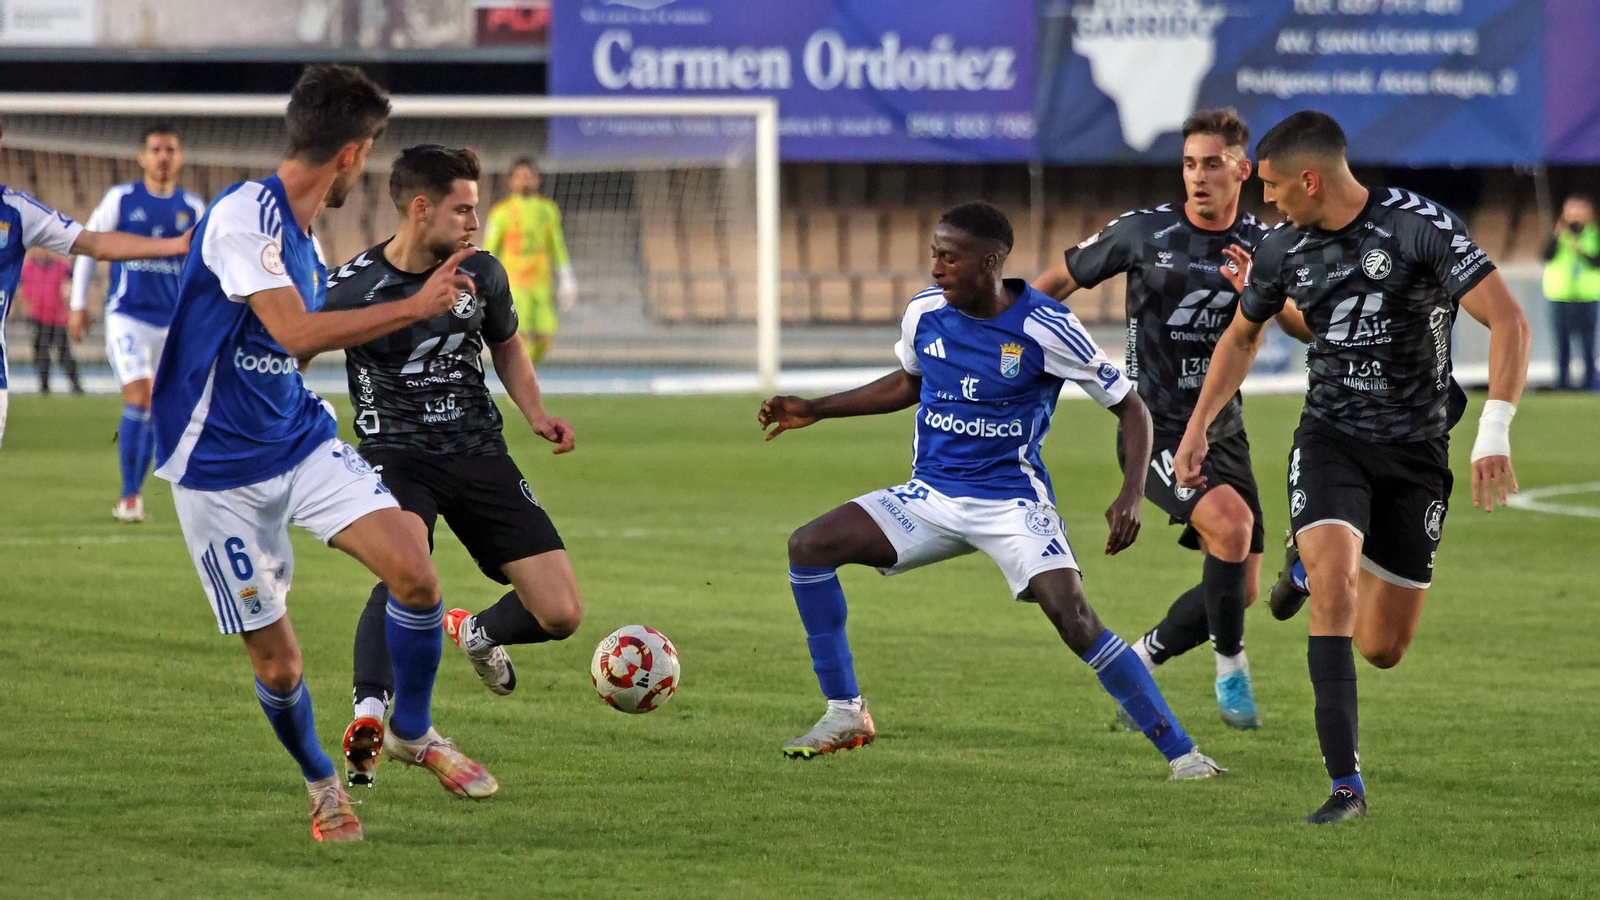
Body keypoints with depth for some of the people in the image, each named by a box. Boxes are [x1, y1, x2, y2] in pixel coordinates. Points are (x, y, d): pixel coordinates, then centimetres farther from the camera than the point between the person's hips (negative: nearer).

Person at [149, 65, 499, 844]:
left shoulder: (304, 239, 8)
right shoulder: (245, 214, -19)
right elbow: (295, 332, -29)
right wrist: (417, 307, -25)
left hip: (302, 441, 7)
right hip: (219, 470, -7)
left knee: (413, 568, -15)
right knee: (277, 663, -1)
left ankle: (412, 733, 9)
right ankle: (320, 782, 28)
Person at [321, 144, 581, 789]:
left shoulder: (481, 275, 2)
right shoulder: (351, 289, -10)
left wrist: (535, 414, 6)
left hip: (479, 455, 4)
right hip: (396, 456, -4)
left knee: (561, 615, -3)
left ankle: (475, 634, 30)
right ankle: (367, 717, -36)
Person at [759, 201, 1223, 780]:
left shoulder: (1046, 329, -16)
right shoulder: (925, 313, -1)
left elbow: (1130, 408, -7)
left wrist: (1131, 495, -21)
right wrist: (816, 410, 16)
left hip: (1011, 499, -5)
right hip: (931, 495, 5)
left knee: (1072, 614, -26)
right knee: (808, 546, -11)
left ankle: (1181, 752, -17)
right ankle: (845, 714, 0)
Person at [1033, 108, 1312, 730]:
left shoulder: (1262, 247, 2)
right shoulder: (1143, 232, -4)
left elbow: (1309, 327, -12)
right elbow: (1060, 282, 9)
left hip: (1223, 433, 5)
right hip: (1154, 429, -5)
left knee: (1240, 590, 4)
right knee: (1231, 522, -29)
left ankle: (1140, 661, 28)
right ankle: (1231, 670, -11)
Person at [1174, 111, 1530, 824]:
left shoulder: (1421, 226, -17)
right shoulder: (1284, 250, -1)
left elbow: (1508, 321, -23)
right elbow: (1243, 336, 20)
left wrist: (1494, 433, -34)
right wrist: (1196, 429, 17)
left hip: (1416, 452, -2)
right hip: (1330, 438, 2)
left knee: (1382, 650, 6)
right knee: (1332, 591, -24)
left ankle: (1318, 571, 42)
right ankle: (1346, 785, -20)